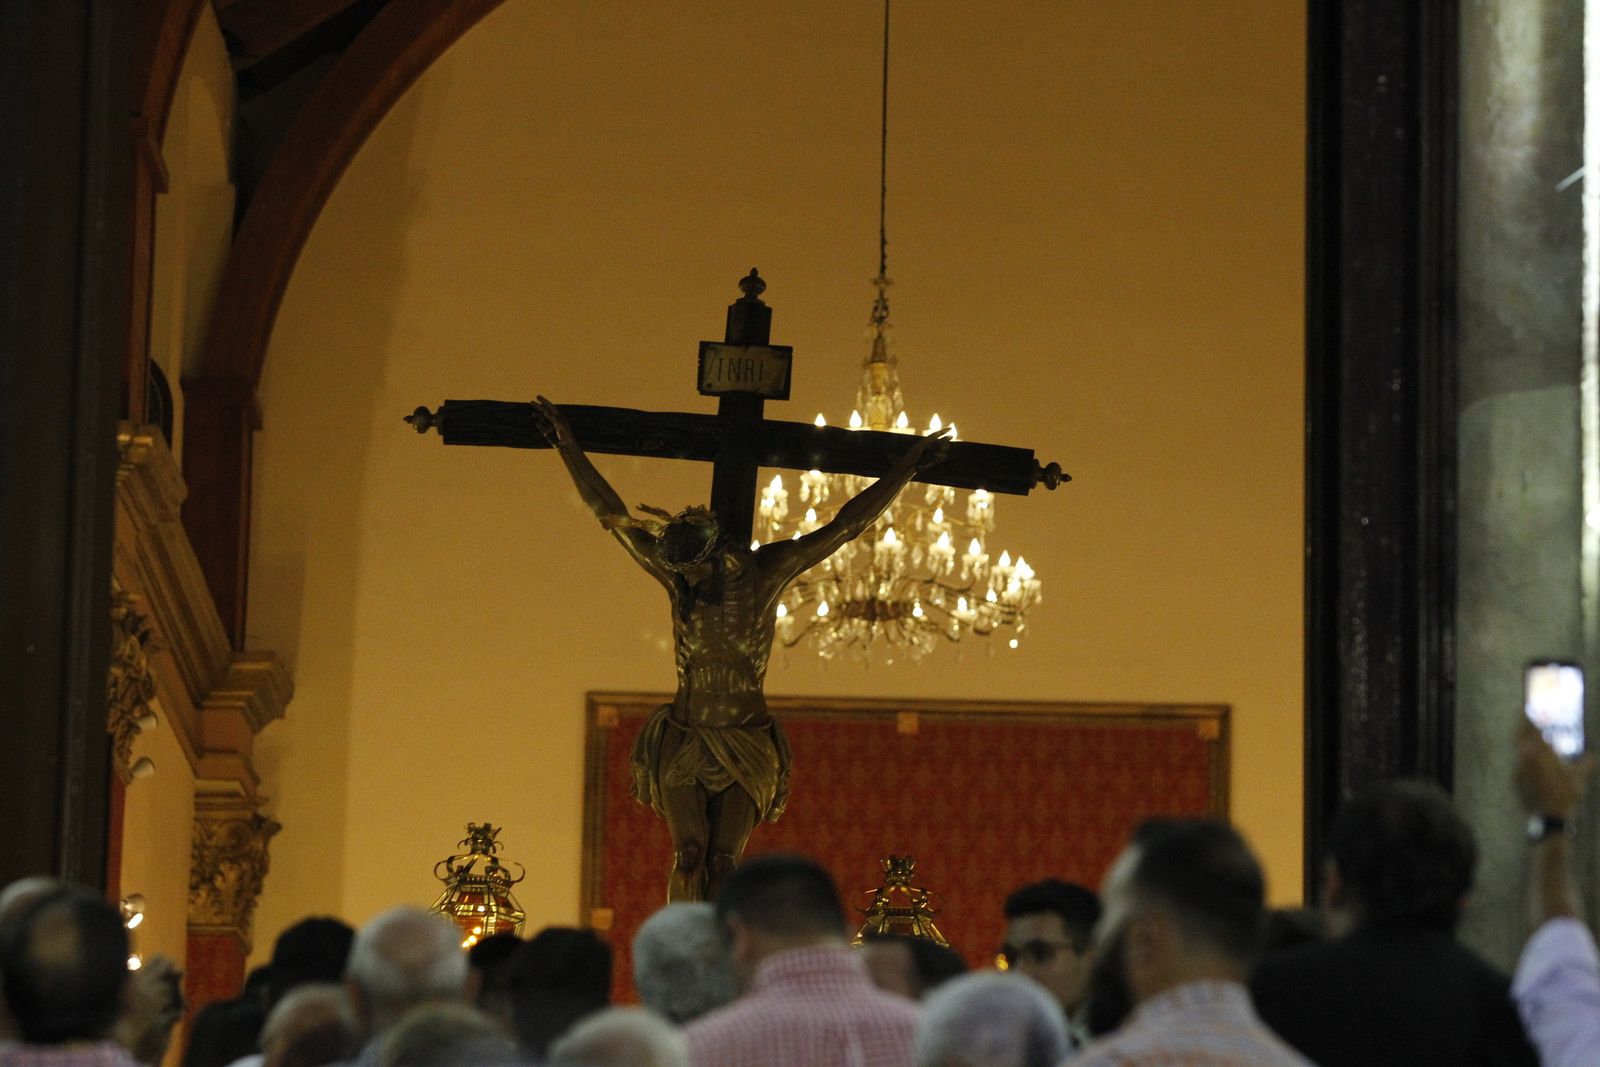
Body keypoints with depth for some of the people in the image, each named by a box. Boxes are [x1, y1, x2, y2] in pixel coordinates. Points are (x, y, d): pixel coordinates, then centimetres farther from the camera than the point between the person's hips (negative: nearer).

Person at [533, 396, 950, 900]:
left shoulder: (767, 571, -5)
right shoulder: (674, 574, -2)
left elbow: (846, 525, -3)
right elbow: (611, 513, 2)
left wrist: (908, 466, -3)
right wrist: (568, 446, 4)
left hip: (746, 744, -1)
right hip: (683, 740, 1)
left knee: (723, 860, -11)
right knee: (689, 853, -14)